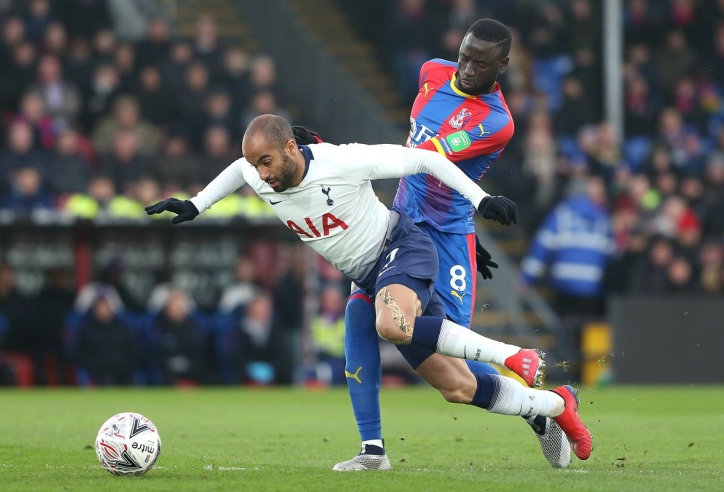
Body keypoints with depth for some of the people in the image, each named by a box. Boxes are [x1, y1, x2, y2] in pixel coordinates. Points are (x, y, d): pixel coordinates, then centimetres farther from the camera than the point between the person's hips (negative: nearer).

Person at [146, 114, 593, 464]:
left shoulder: (344, 161, -26)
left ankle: (510, 355, -26)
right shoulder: (260, 179, -9)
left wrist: (481, 199, -19)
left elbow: (424, 159, -17)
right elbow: (238, 170, 18)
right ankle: (555, 404, 24)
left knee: (391, 325, -40)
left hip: (403, 247, -6)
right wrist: (194, 206, 12)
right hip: (368, 275, 6)